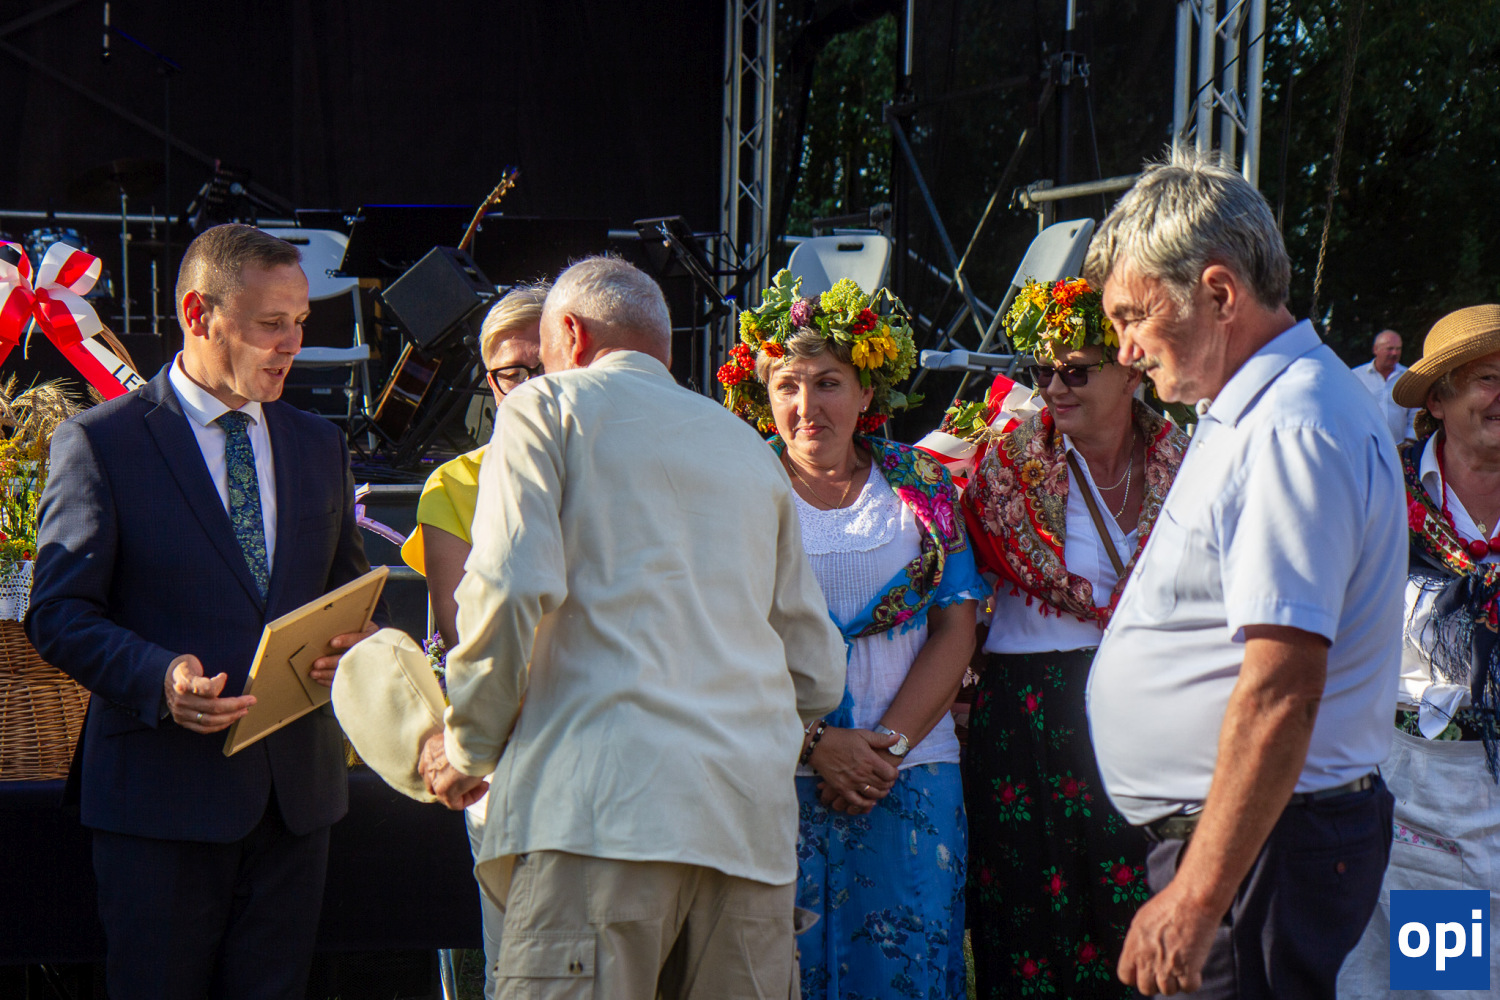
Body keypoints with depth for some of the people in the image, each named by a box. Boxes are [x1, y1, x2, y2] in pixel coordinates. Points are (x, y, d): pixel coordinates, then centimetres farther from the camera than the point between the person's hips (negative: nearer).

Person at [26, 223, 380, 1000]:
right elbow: (59, 614, -6)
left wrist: (354, 645, -4)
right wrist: (159, 676, -24)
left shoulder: (319, 446, 15)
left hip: (296, 788, 5)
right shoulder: (99, 442, -2)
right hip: (163, 790, -5)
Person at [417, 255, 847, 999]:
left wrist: (468, 747, 6)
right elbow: (817, 675, 23)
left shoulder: (548, 407, 10)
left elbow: (513, 589, -6)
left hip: (606, 802, -6)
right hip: (754, 814, 6)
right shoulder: (749, 448, 27)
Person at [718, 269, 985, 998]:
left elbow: (956, 628, 6)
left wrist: (888, 744, -7)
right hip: (778, 775, -2)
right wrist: (815, 743, -13)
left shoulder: (921, 488, 11)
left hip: (910, 770, 2)